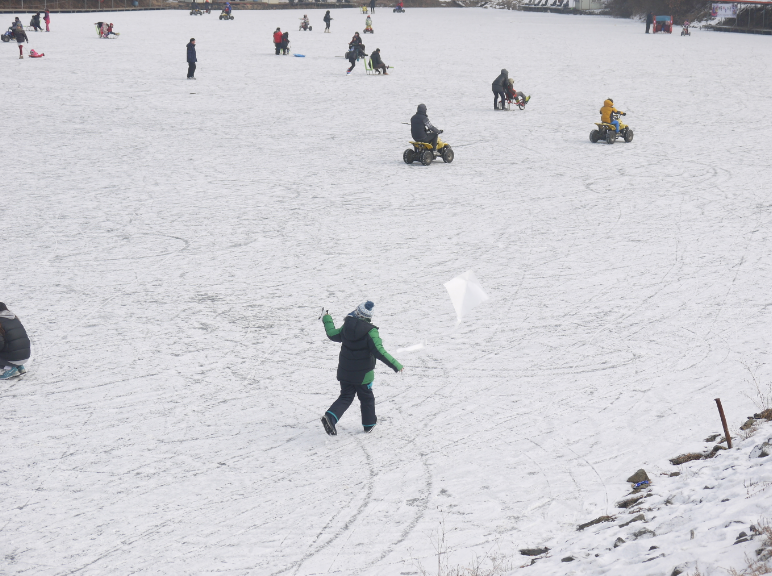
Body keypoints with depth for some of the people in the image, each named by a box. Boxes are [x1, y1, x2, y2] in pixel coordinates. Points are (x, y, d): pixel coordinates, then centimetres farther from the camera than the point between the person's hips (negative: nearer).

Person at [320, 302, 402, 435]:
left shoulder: (346, 327, -6)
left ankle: (331, 416, -9)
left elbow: (332, 334, 11)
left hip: (344, 372, 4)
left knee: (346, 397, 13)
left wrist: (327, 320, 29)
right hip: (363, 374, -4)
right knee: (367, 397, 17)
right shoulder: (370, 332, -20)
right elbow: (379, 352, -26)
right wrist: (396, 366, -23)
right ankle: (369, 423, 31)